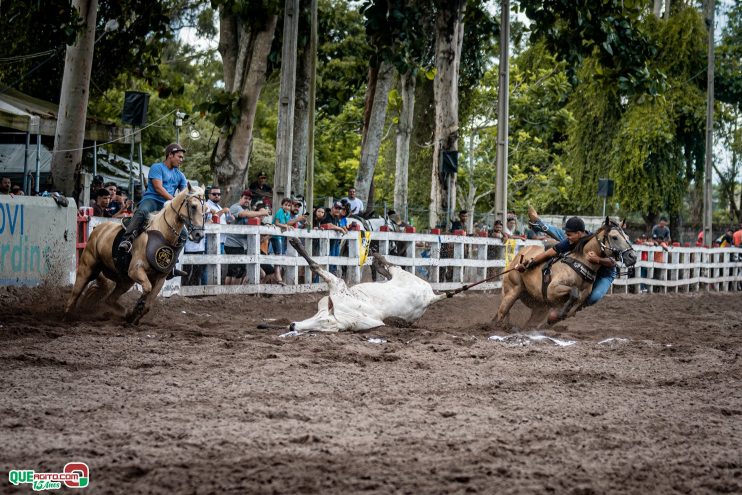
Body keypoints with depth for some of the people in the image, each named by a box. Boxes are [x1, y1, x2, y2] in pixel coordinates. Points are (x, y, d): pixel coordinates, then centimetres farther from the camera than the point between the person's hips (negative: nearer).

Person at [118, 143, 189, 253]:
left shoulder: (179, 175, 22)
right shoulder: (157, 167, 2)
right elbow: (158, 188, -10)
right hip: (152, 199, -6)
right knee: (141, 212, -40)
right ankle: (127, 240, -50)